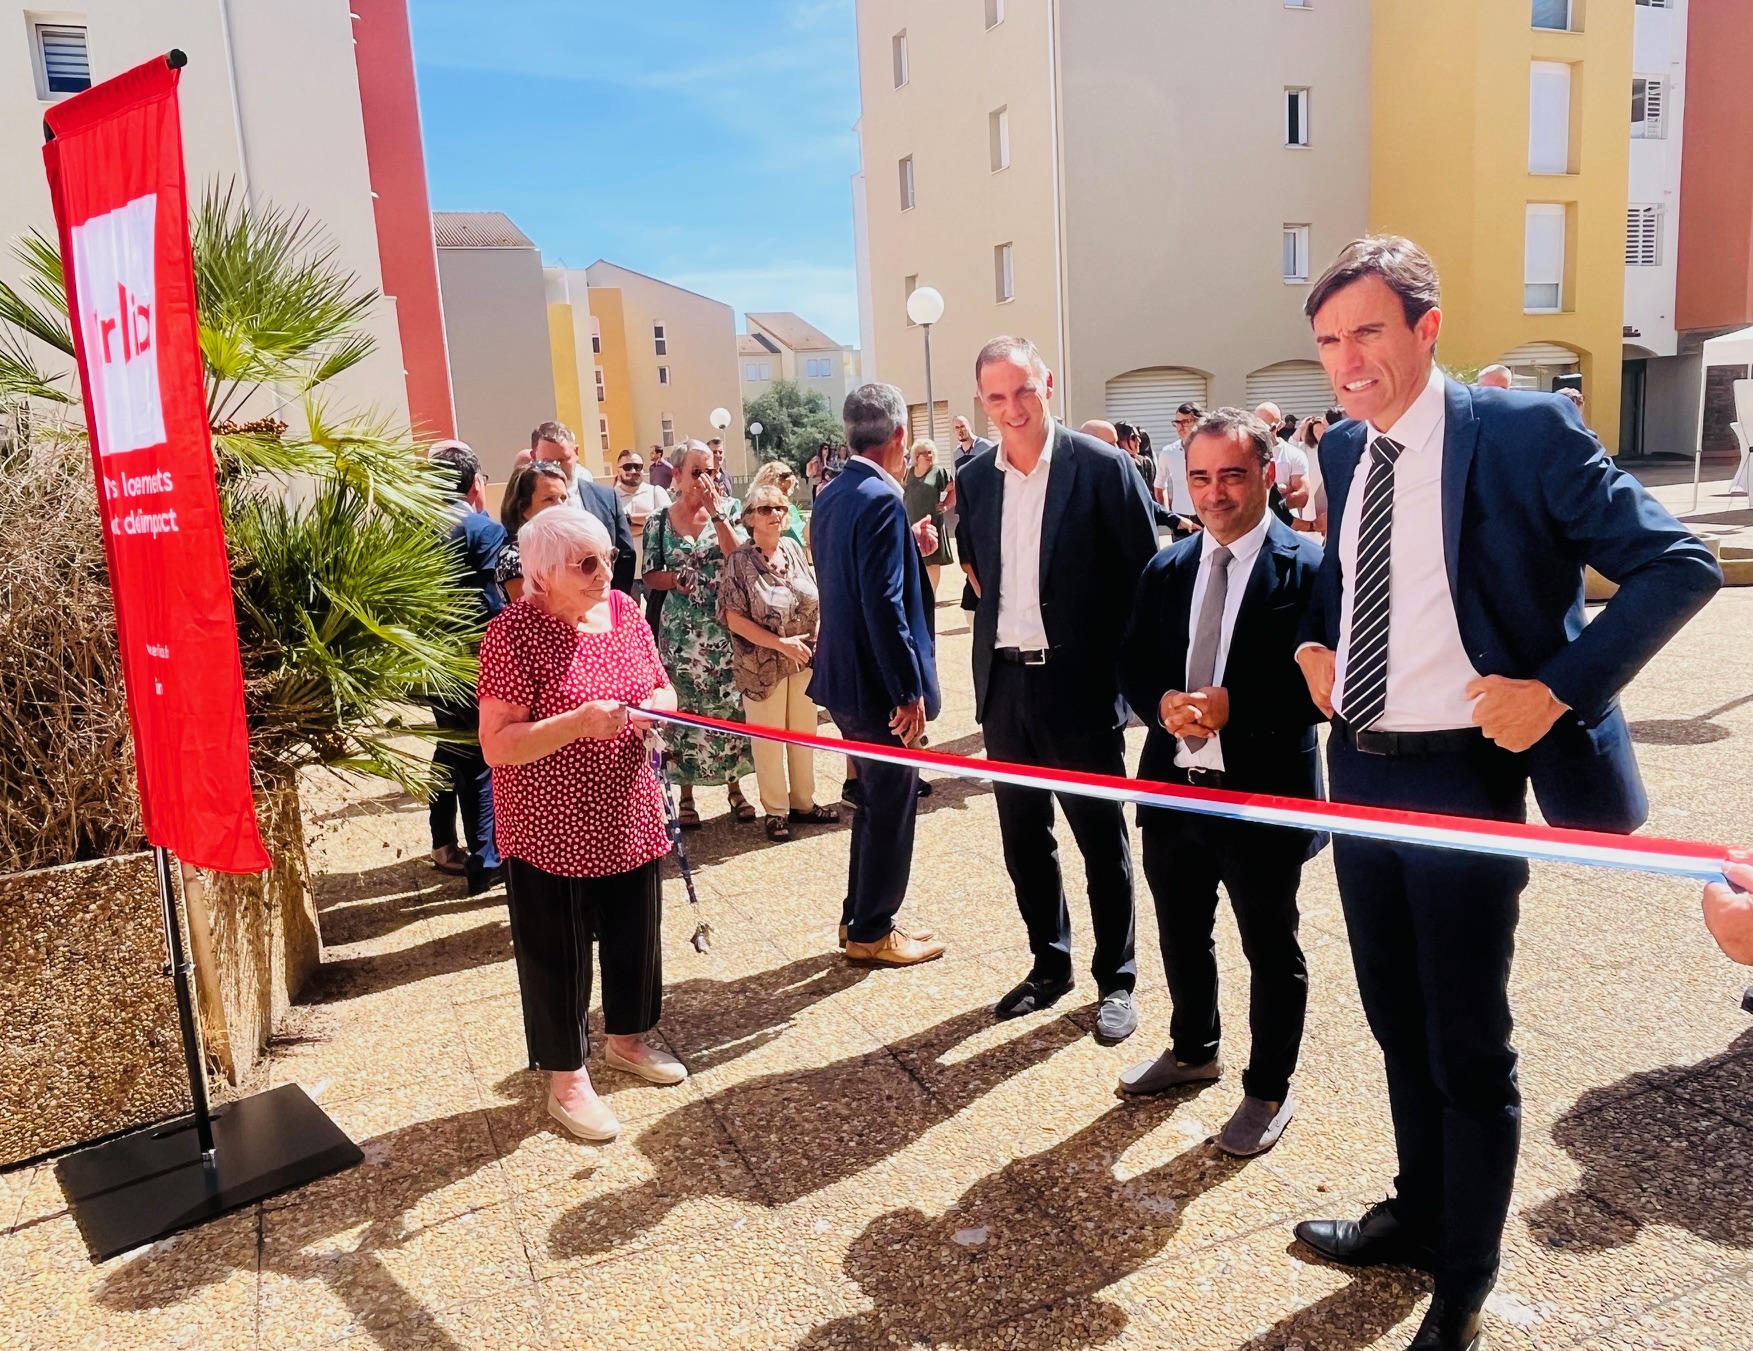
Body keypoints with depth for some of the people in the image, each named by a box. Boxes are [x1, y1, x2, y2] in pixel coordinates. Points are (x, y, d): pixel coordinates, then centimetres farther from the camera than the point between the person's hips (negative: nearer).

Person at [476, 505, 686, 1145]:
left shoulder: (623, 610, 2)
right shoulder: (514, 634, -17)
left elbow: (660, 687, 14)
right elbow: (497, 745, -21)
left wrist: (659, 707, -10)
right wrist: (579, 722, -32)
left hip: (628, 819, 7)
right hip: (552, 832, -6)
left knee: (636, 936, 20)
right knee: (559, 958, 9)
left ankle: (626, 1038, 45)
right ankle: (566, 1080, 28)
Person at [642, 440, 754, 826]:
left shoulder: (728, 509, 0)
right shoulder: (659, 520, 1)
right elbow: (650, 576, 4)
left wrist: (715, 513, -18)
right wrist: (674, 579, -16)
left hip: (725, 627, 0)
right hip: (681, 631, 0)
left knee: (730, 705, 6)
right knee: (684, 710, 5)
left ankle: (734, 786, 20)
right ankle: (686, 794, 16)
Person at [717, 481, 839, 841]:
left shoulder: (794, 548, 3)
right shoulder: (740, 561, -12)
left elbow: (815, 600, 13)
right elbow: (734, 619, -14)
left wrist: (818, 640, 2)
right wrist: (781, 643, -19)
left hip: (804, 660, 5)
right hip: (762, 665, -5)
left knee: (804, 734, 14)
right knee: (769, 740, 6)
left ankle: (803, 802, 29)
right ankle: (776, 811, 21)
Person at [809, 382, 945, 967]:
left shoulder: (830, 496, 9)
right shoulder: (882, 500, -19)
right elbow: (884, 604, -25)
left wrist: (912, 549, 10)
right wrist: (909, 691, -20)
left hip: (844, 677, 9)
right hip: (880, 684, -9)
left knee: (876, 801, 21)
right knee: (892, 806, 6)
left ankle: (862, 917, 32)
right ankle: (872, 932, 19)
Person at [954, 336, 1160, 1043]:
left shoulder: (1102, 466, -8)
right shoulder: (974, 478, 7)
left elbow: (1145, 577, -6)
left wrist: (1128, 671, -8)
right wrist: (992, 621, 8)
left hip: (1080, 683, -5)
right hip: (1003, 682, 5)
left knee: (1101, 838, 8)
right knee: (1023, 835, 14)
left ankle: (1116, 978, 24)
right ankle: (1049, 964, 32)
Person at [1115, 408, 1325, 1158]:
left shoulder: (1309, 567, -11)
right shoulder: (1165, 569, 7)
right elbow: (1133, 666, 9)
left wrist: (1234, 707, -24)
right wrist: (1163, 703, -12)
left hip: (1264, 793, -5)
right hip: (1173, 784, 6)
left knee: (1271, 951, 12)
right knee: (1181, 934, 22)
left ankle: (1269, 1091, 32)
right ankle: (1193, 1049, 46)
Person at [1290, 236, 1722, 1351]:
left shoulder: (1523, 430, -12)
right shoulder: (1346, 448, 7)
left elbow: (1680, 564, -12)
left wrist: (1561, 690, -18)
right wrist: (1314, 645, 7)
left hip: (1461, 775, -6)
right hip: (1356, 770, 7)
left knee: (1467, 1043, 7)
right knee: (1398, 1022, 21)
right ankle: (1419, 1214, 43)